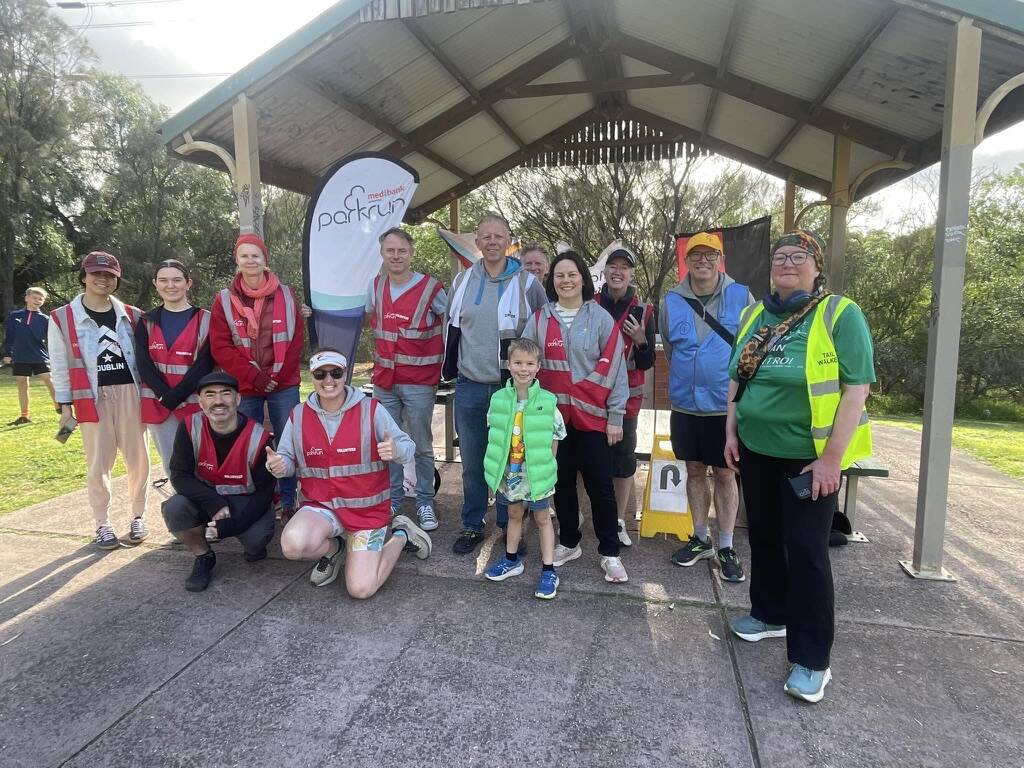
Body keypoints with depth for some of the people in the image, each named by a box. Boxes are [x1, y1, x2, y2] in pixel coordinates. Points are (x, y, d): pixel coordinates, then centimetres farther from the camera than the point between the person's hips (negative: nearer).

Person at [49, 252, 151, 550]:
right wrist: (65, 405, 0)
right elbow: (59, 366, 3)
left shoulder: (132, 315, 7)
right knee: (98, 463, 3)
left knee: (138, 458, 5)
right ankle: (103, 525, 16)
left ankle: (139, 517, 21)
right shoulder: (62, 318, 2)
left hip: (131, 393, 2)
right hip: (93, 398, -2)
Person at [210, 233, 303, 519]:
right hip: (246, 388, 0)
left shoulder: (285, 295, 4)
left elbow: (296, 340, 2)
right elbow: (220, 347, -2)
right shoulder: (225, 299, 2)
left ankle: (288, 502, 18)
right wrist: (254, 376, -12)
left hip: (284, 386, 0)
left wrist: (277, 376, -9)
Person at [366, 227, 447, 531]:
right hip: (384, 380, 5)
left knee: (421, 446, 5)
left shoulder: (430, 288, -9)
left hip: (419, 382, -4)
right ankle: (393, 498, 27)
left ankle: (425, 502, 19)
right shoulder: (375, 287, 6)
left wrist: (444, 364, 0)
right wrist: (385, 350, 15)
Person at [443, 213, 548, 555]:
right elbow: (452, 328, 17)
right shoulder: (463, 281, 7)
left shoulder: (527, 283, -2)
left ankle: (509, 525, 24)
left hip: (512, 386, -2)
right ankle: (472, 525, 26)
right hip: (469, 388, 3)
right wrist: (449, 370, 16)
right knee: (472, 462, 11)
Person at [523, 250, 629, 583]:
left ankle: (610, 553, 14)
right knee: (562, 482, 12)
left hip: (593, 417, -2)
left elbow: (614, 369, -2)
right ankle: (569, 543, 28)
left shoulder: (601, 319, -2)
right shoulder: (539, 319, 6)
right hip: (553, 416, 3)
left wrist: (615, 417, -5)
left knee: (600, 484, 0)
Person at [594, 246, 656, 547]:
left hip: (626, 396, 0)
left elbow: (646, 364, 0)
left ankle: (620, 522, 20)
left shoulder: (643, 312, 1)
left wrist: (641, 341, -17)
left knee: (623, 456, 5)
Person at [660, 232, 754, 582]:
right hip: (685, 404, 3)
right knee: (694, 470, 13)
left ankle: (726, 547, 20)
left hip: (727, 405, -2)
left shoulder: (741, 296, -5)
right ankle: (701, 539, 29)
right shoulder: (672, 301, 1)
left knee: (724, 474, 7)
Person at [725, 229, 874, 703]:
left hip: (810, 455, -6)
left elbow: (856, 388, -15)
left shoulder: (840, 314, -11)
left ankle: (811, 659, 12)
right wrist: (732, 432, 8)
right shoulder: (755, 316, 7)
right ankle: (770, 614, 38)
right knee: (764, 536, 17)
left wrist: (832, 456, -18)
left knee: (805, 549, -1)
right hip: (757, 450, 6)